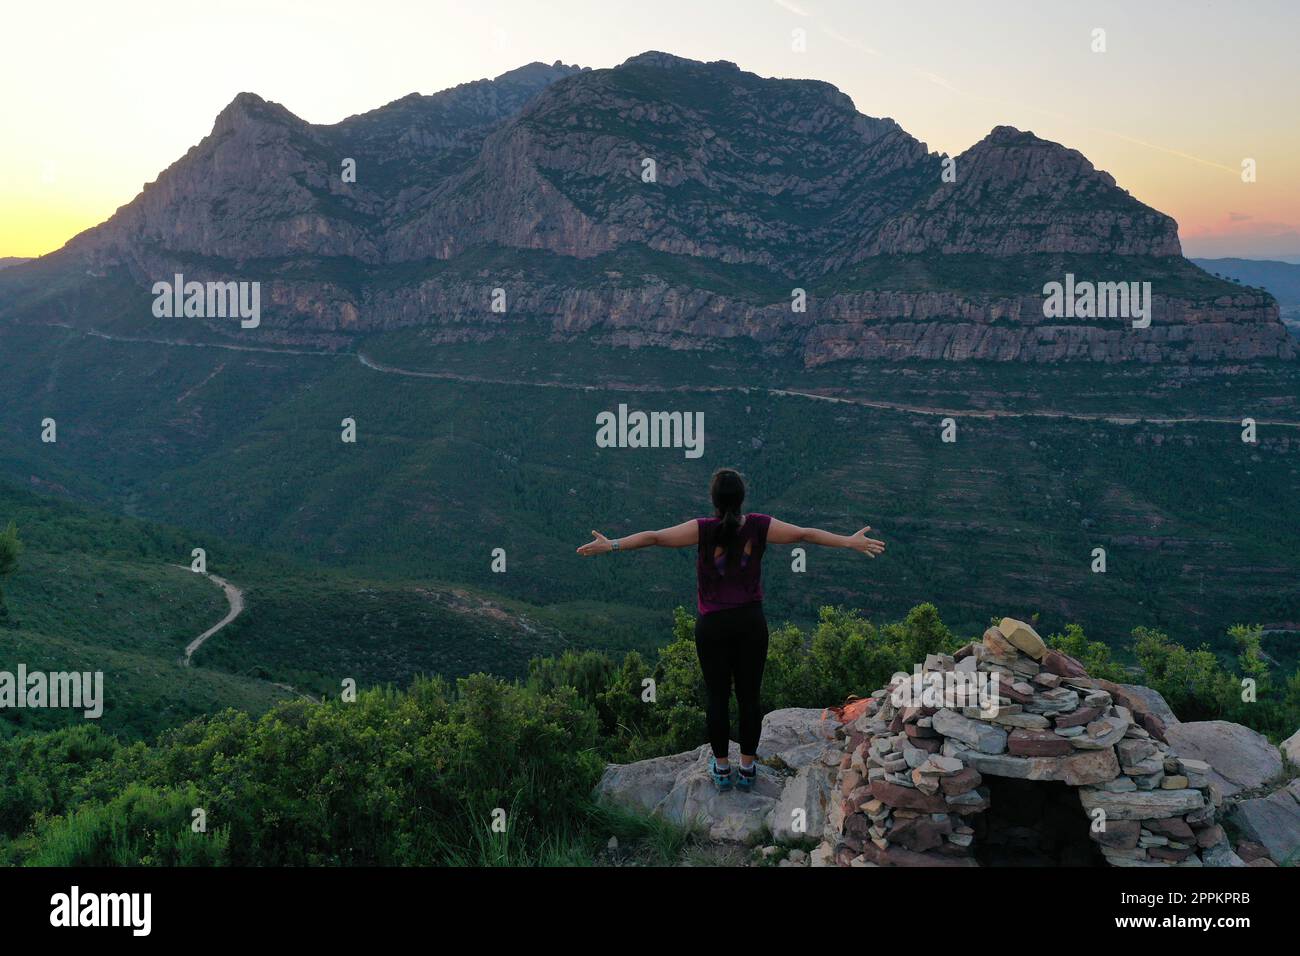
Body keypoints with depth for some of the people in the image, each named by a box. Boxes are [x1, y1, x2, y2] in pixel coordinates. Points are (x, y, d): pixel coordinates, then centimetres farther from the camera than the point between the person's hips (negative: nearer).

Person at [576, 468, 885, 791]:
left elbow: (654, 538, -15)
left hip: (712, 625, -1)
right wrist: (850, 541, 3)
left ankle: (722, 768, 23)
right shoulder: (759, 527, -9)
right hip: (751, 622, 2)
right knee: (749, 696, 12)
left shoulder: (704, 530, -14)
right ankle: (747, 768, 22)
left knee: (717, 697, 11)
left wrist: (611, 545, -8)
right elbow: (805, 534, -5)